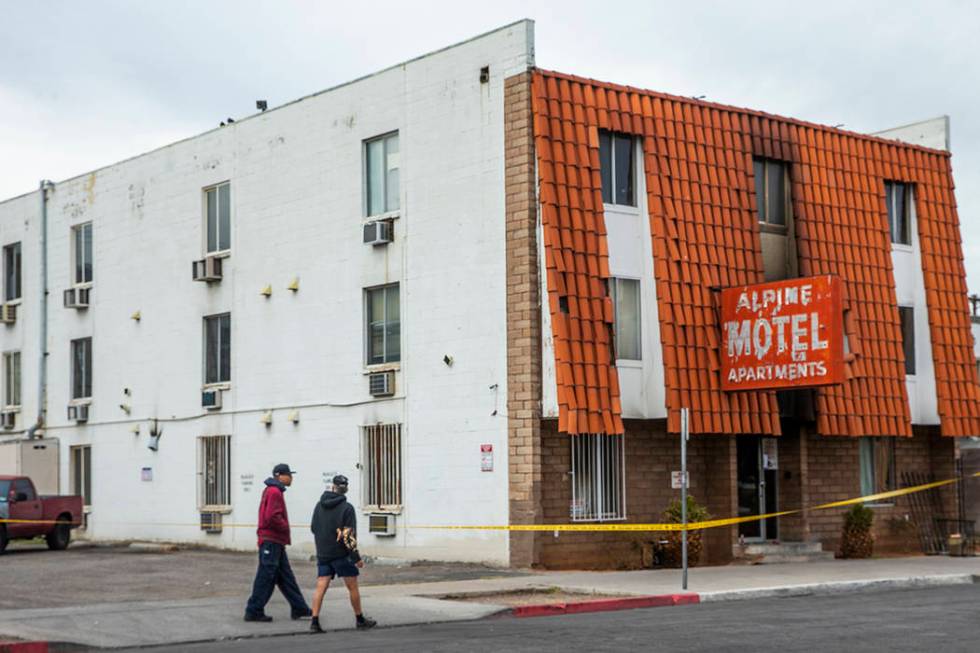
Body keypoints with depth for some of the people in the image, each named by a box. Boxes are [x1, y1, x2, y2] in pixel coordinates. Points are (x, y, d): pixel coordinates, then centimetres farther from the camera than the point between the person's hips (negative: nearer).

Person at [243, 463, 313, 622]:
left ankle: (299, 608, 17)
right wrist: (286, 527, -11)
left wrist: (284, 527, 10)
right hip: (271, 541, -11)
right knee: (266, 578, -6)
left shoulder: (273, 491, 17)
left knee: (286, 577, 12)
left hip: (275, 542, 11)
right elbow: (272, 517, -24)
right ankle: (254, 611, -1)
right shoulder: (274, 492, -15)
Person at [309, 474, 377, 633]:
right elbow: (349, 536, -16)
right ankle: (360, 620, 17)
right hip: (341, 554, -4)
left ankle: (315, 621, -9)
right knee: (353, 587, 8)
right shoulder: (346, 508, -13)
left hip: (322, 554, 4)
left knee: (321, 587, 1)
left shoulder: (319, 505, 4)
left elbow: (313, 528, 15)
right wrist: (356, 557, -12)